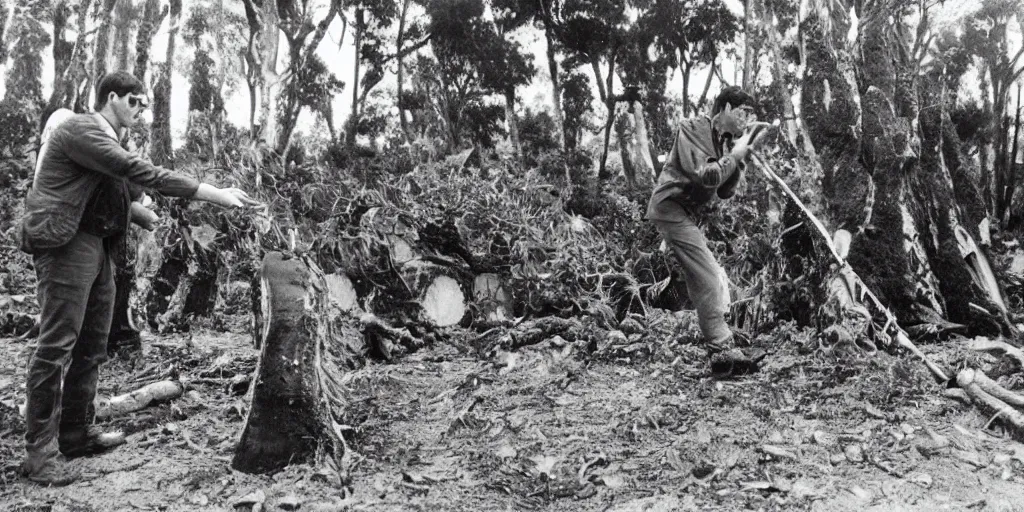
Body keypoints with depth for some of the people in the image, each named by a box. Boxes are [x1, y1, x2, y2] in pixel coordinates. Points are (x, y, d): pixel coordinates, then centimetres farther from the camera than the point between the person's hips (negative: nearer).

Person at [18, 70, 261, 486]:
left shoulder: (105, 139, 22)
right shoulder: (80, 129, -11)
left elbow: (130, 181, 16)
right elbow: (139, 171, -22)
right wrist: (214, 194, -27)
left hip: (97, 245, 10)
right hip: (67, 244, -10)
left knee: (91, 348, 11)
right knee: (56, 348, -7)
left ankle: (77, 432, 21)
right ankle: (40, 450, -1)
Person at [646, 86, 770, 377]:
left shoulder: (727, 141, 11)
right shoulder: (693, 128, -12)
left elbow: (725, 192, 5)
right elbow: (705, 176, -23)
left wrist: (741, 154, -4)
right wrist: (737, 153, -13)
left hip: (685, 211, 10)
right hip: (671, 205, -10)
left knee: (705, 277, 14)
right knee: (706, 277, -13)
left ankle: (718, 349, 24)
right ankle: (723, 349, -9)